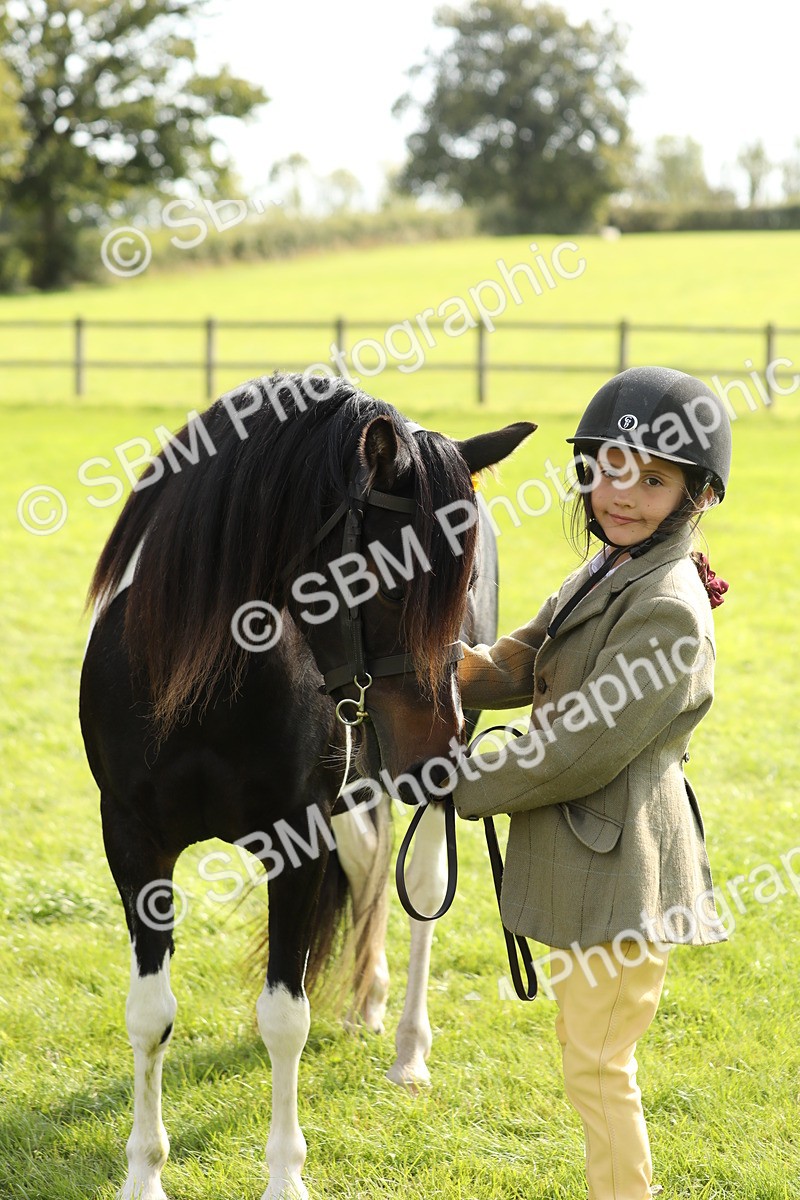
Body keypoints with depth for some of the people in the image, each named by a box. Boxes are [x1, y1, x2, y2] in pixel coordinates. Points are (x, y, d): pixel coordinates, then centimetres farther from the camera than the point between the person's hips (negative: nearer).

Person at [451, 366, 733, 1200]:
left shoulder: (667, 611, -22)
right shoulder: (603, 578, 9)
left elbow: (583, 751, -23)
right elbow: (514, 667, 8)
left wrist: (461, 788, -14)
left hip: (621, 866, -10)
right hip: (585, 855, 10)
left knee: (596, 1065, 0)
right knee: (582, 1045, 22)